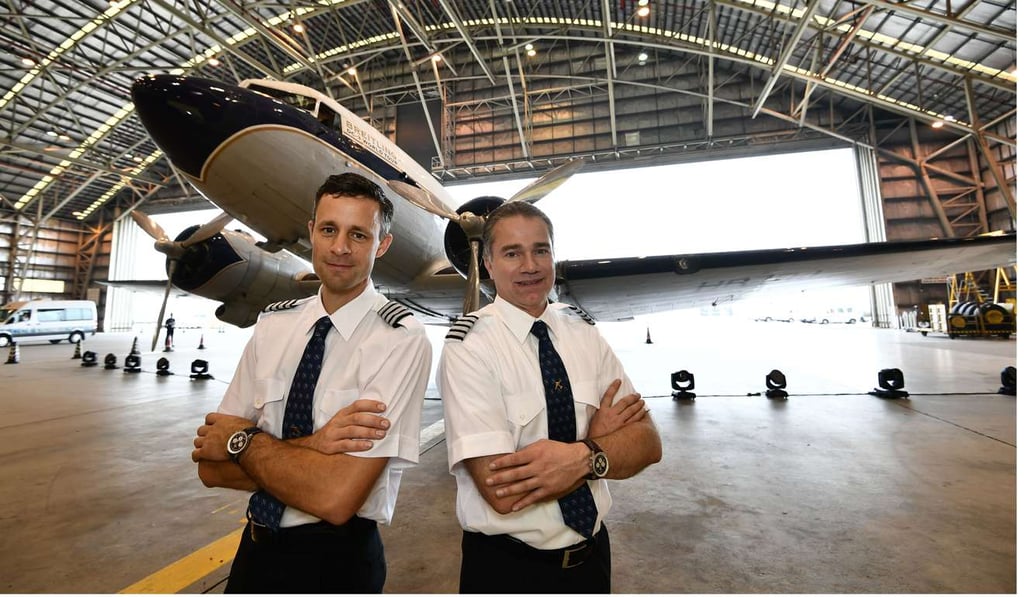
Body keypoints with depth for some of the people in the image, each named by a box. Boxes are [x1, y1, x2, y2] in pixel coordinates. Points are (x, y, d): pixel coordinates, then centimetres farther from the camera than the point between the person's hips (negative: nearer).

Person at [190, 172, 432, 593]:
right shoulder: (272, 323, -4)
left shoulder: (400, 338, -21)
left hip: (336, 562, -5)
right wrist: (309, 447, -22)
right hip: (255, 546, 5)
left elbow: (337, 497, -25)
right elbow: (211, 466, -5)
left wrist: (243, 440, -14)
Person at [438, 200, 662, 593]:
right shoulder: (469, 346, -20)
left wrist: (584, 457, -26)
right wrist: (596, 440, -15)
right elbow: (502, 491, -26)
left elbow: (647, 442, -8)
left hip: (592, 552, 5)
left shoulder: (583, 330, -4)